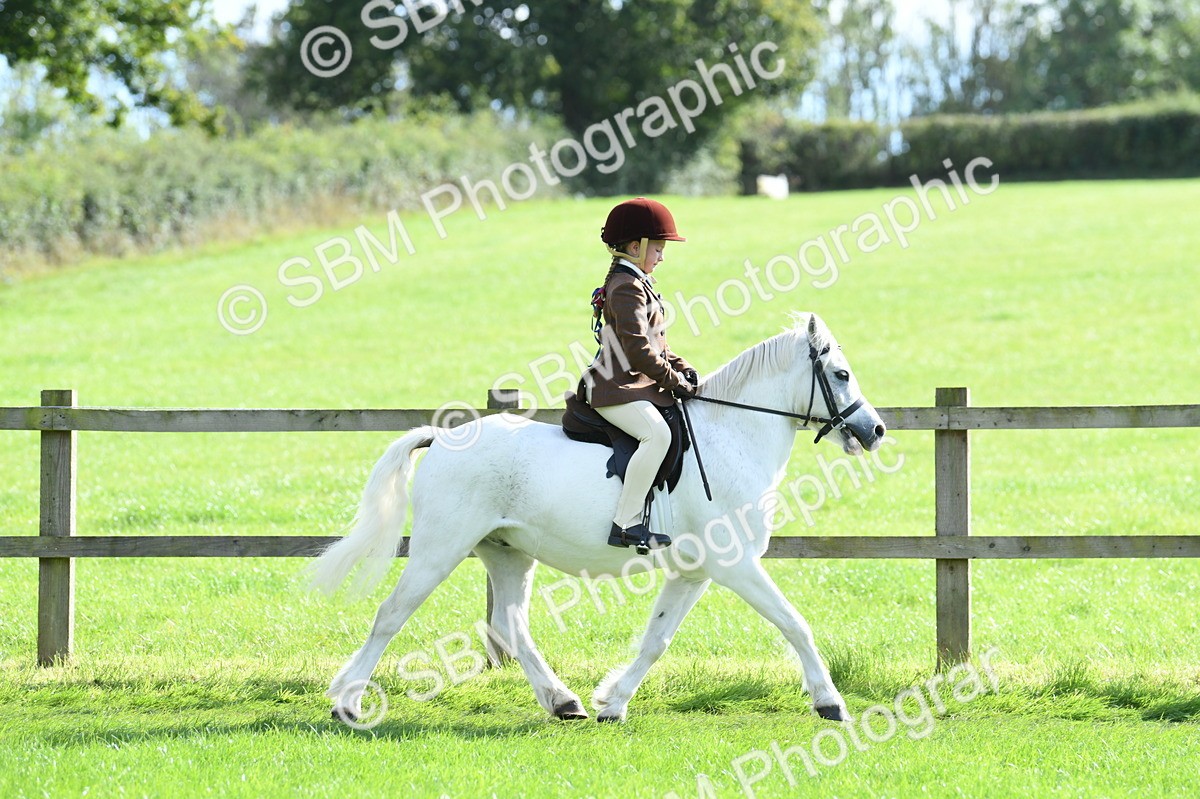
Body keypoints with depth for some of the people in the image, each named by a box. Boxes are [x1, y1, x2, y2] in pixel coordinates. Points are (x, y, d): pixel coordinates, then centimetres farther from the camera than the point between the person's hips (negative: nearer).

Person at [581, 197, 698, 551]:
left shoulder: (637, 283, 21)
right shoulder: (627, 288, -14)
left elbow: (655, 342, 25)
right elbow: (638, 349, -22)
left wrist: (682, 369, 9)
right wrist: (675, 382, -15)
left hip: (638, 386, 11)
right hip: (617, 391, -11)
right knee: (658, 433, -31)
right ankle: (626, 524, -33)